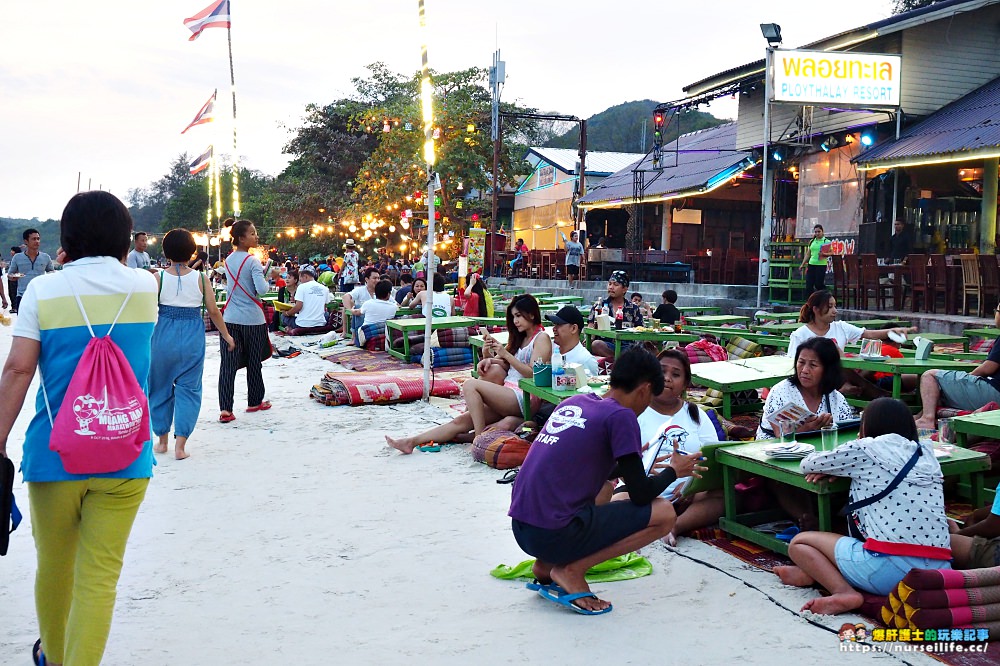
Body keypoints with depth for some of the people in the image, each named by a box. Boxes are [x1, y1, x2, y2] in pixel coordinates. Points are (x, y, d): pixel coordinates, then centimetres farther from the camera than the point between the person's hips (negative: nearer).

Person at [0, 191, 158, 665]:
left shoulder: (43, 290, -3)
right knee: (99, 576, 3)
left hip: (55, 453, 1)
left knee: (54, 566, 20)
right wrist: (111, 263, 21)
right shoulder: (144, 287, 1)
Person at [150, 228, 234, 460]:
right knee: (188, 388, 6)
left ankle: (162, 440, 26)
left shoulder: (158, 278, -5)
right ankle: (180, 445, 0)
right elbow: (213, 311, 0)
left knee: (161, 387, 16)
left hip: (164, 336, 0)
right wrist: (226, 335, 12)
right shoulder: (200, 278, -3)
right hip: (193, 337, 0)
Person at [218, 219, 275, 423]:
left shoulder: (228, 260, 10)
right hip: (252, 319, -4)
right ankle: (255, 401, 26)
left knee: (228, 364, -2)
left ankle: (225, 409, -10)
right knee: (253, 362, 12)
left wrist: (267, 273, 17)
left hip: (230, 319, 4)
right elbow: (261, 290, -22)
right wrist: (267, 279, -1)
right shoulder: (252, 261, -12)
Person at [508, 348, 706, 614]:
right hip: (555, 534, -8)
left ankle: (546, 565, 15)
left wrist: (627, 464, 38)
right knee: (664, 514, -1)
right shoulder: (620, 416, -9)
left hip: (521, 528, 8)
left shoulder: (573, 402, 13)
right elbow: (641, 494, -7)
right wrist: (674, 471, 12)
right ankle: (571, 570, -4)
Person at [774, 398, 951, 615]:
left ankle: (845, 592, -9)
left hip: (891, 568, -7)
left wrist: (833, 465, 36)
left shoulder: (865, 449, 2)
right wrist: (838, 467, 20)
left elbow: (809, 463, 15)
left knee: (799, 543, 11)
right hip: (938, 571, 7)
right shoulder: (926, 453, 18)